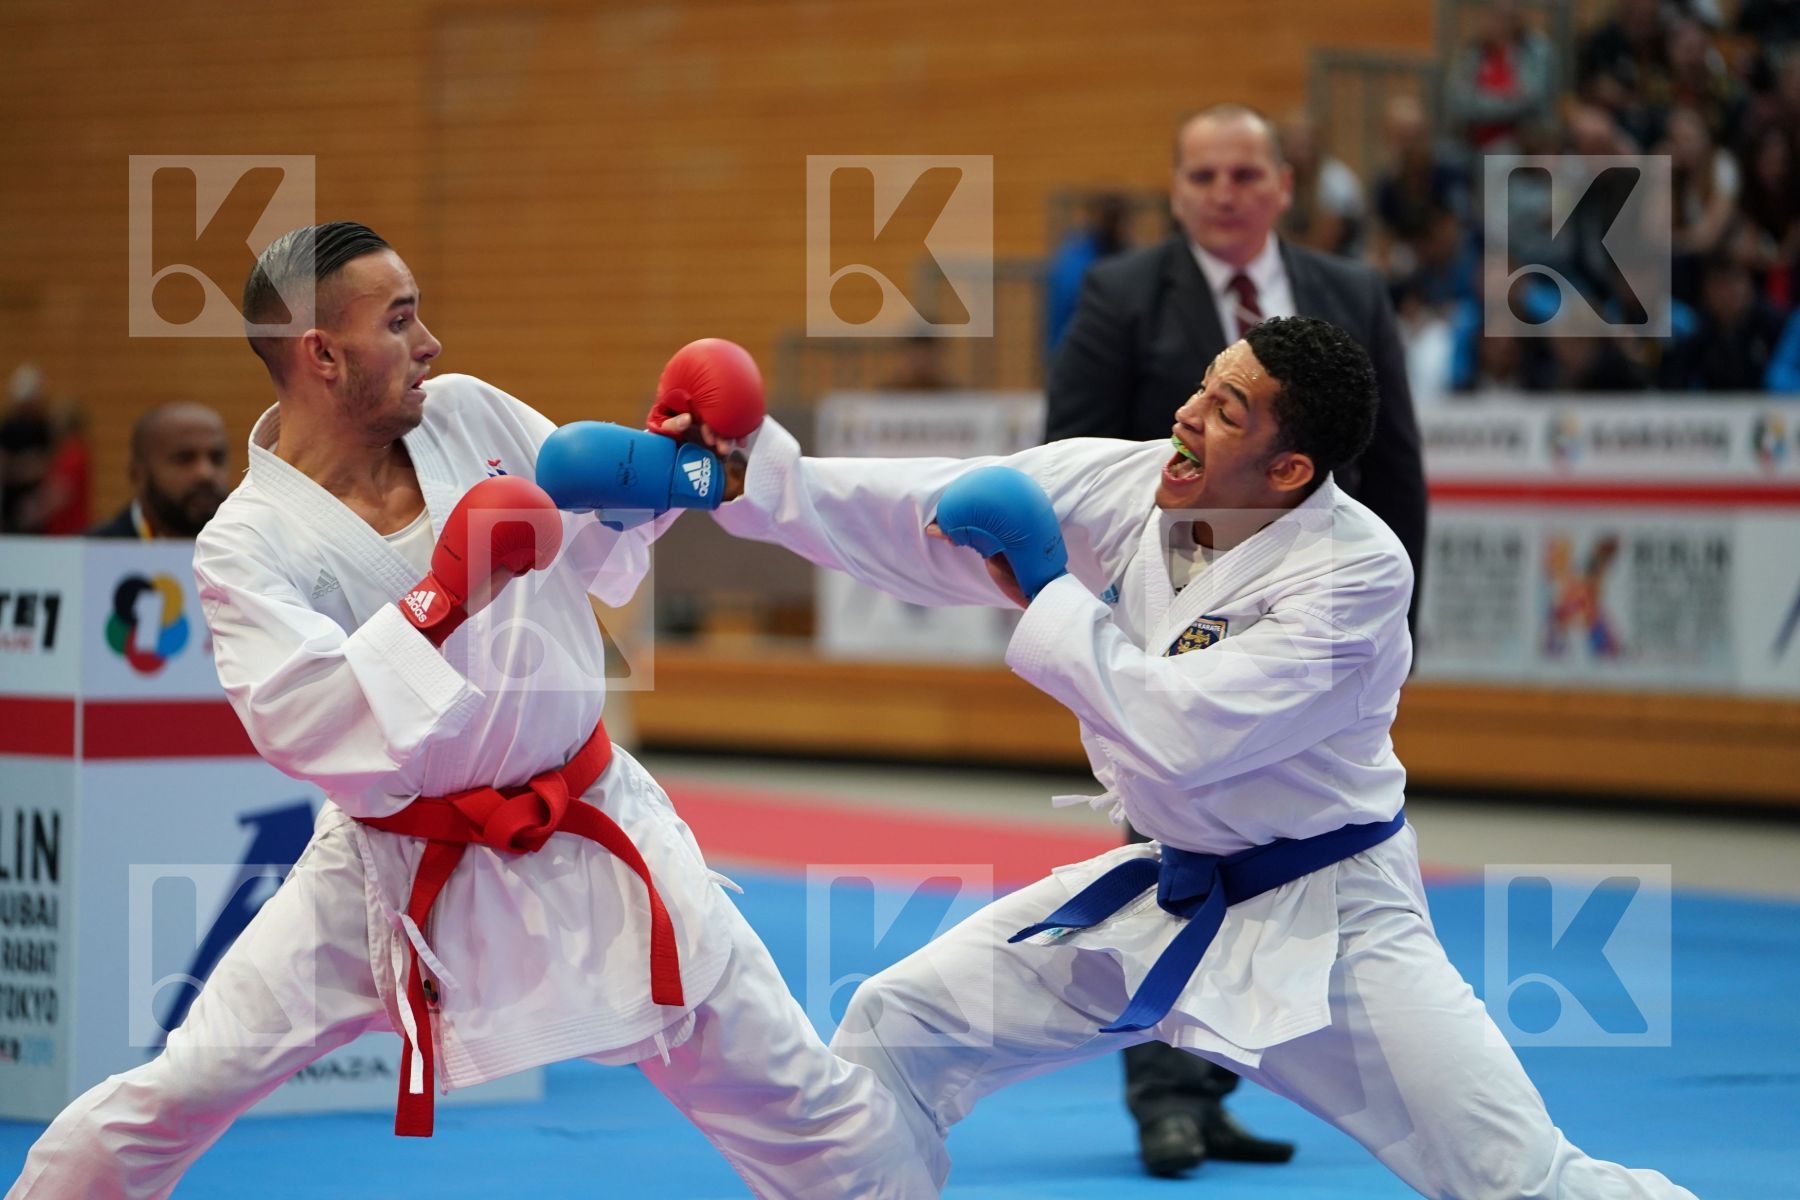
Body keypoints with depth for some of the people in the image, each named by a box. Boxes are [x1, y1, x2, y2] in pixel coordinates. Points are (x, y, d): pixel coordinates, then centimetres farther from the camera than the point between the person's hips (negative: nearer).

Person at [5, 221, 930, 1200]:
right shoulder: (250, 543, -15)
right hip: (397, 874, -3)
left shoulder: (472, 417, -2)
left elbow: (599, 552, 13)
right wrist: (444, 596, -33)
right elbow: (306, 727, -29)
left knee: (782, 1083, 5)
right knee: (178, 1096, -4)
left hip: (593, 835, 3)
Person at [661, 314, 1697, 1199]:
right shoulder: (1120, 488, -9)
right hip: (1166, 897, 6)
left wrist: (1047, 593, -23)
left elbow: (1179, 732, -31)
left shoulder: (1357, 573, -26)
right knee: (900, 1025, 2)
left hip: (1327, 919, -6)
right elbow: (919, 521, -8)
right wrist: (749, 467, -19)